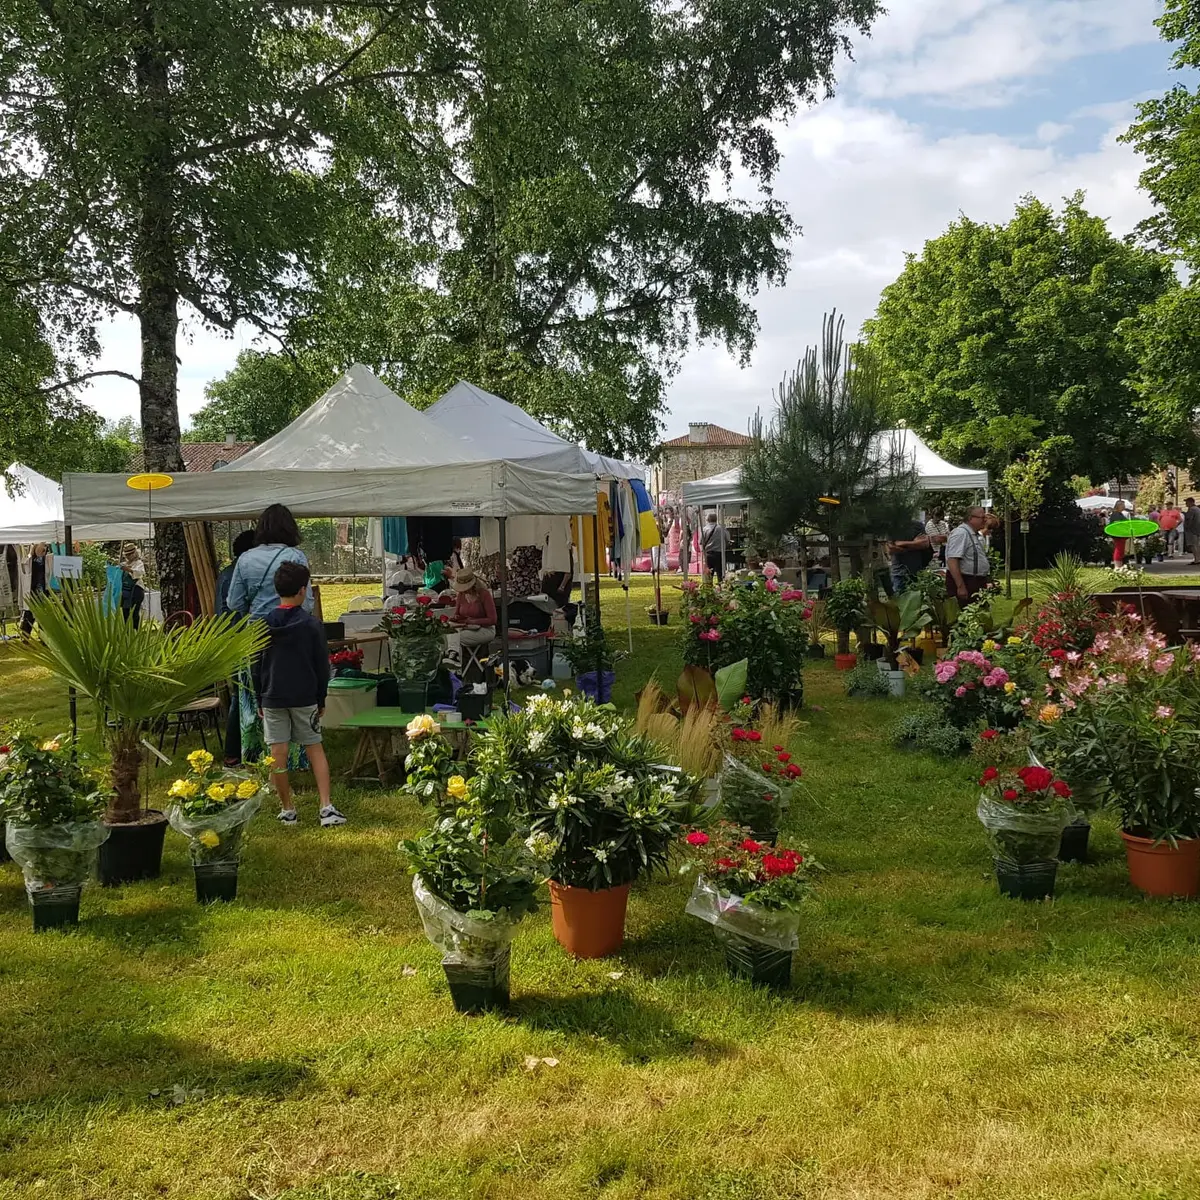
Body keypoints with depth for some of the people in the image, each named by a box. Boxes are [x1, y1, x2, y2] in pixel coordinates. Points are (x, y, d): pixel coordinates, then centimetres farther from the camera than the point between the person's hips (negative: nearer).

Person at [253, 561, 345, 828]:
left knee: (278, 753, 4)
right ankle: (326, 807, -1)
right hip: (305, 697, -1)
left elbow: (256, 667, 5)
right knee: (315, 749, 7)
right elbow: (322, 666, -2)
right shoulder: (311, 625, -6)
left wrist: (260, 700, 14)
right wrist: (321, 700, 8)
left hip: (272, 698, 1)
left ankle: (288, 810, 11)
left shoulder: (263, 625, -1)